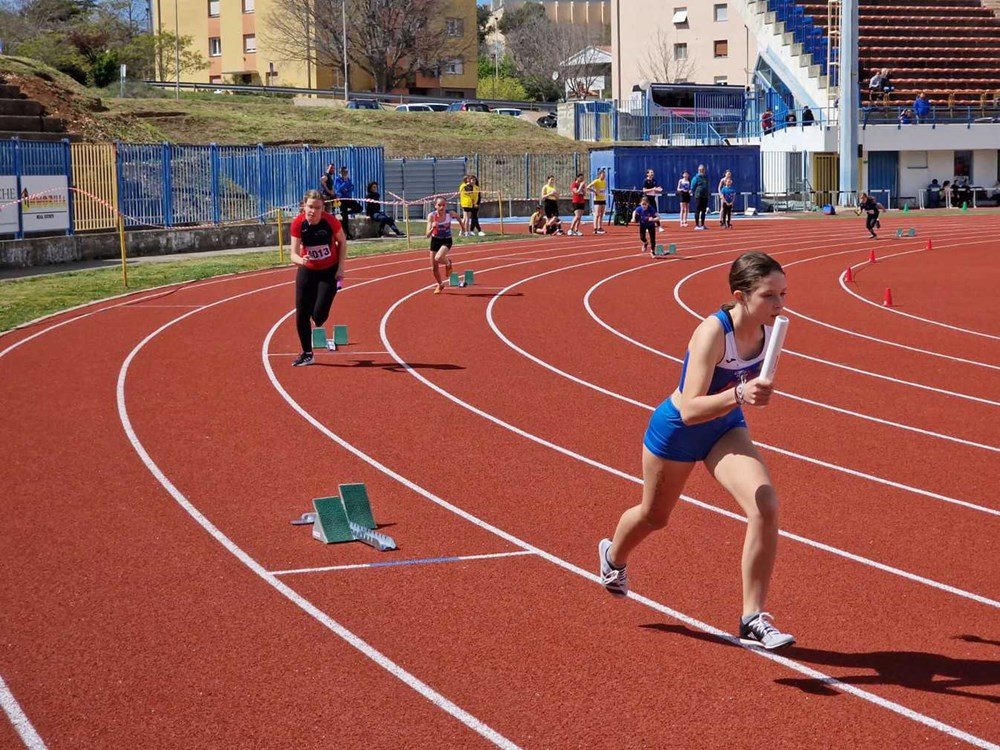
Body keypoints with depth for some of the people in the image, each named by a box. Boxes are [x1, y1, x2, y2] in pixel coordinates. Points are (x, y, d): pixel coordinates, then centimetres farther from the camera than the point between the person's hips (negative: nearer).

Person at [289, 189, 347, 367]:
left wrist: (341, 267, -8)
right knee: (301, 315, -2)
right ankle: (307, 354, 15)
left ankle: (318, 326, 26)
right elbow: (293, 254, -22)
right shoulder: (298, 224, -21)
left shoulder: (330, 221, -23)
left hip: (330, 272, -2)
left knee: (318, 314, -13)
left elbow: (342, 241, -4)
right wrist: (300, 260, -45)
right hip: (307, 271, 2)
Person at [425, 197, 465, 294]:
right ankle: (440, 285, 37)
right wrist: (432, 228, -45)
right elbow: (428, 235, -26)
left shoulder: (450, 214, -19)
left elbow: (458, 218, 7)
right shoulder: (431, 216, -21)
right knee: (434, 268, 8)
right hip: (435, 240, 2)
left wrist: (462, 225, 18)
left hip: (447, 240, -2)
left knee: (438, 258, -31)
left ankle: (448, 262, 6)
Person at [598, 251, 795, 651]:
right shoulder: (712, 333, -37)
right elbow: (690, 410, -44)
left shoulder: (768, 327, -17)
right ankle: (613, 557, 59)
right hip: (677, 429, -4)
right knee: (654, 515, 22)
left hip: (725, 428, 4)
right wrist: (738, 395, -57)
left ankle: (754, 619, -12)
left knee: (766, 507, -20)